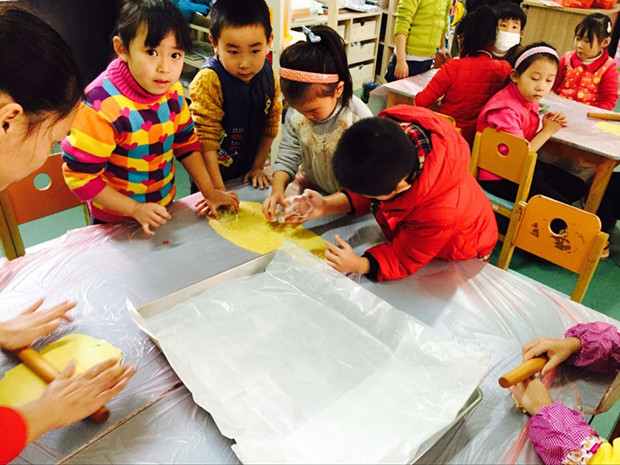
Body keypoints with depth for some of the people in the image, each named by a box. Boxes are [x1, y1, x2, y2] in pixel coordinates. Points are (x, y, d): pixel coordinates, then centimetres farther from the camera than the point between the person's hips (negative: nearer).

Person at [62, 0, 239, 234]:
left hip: (162, 208, 6)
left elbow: (186, 142, 1)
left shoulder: (173, 90, -10)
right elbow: (80, 174, -23)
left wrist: (209, 191, -3)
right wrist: (135, 209, -24)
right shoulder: (101, 106, -29)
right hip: (115, 219, -5)